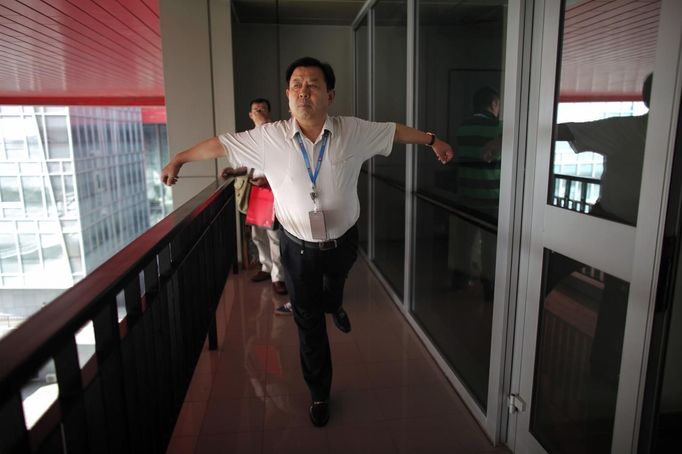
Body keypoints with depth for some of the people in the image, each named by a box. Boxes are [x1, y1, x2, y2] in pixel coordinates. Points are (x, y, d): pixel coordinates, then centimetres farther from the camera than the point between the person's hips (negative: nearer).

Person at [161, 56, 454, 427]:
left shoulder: (353, 132, -11)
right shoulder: (268, 138, -14)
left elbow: (395, 131, 3)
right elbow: (221, 144, -3)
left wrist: (432, 140, 10)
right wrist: (179, 159, 6)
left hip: (342, 243, 1)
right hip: (298, 248, -1)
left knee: (332, 293, 31)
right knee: (308, 324, 11)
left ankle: (334, 307, 72)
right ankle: (319, 394, 32)